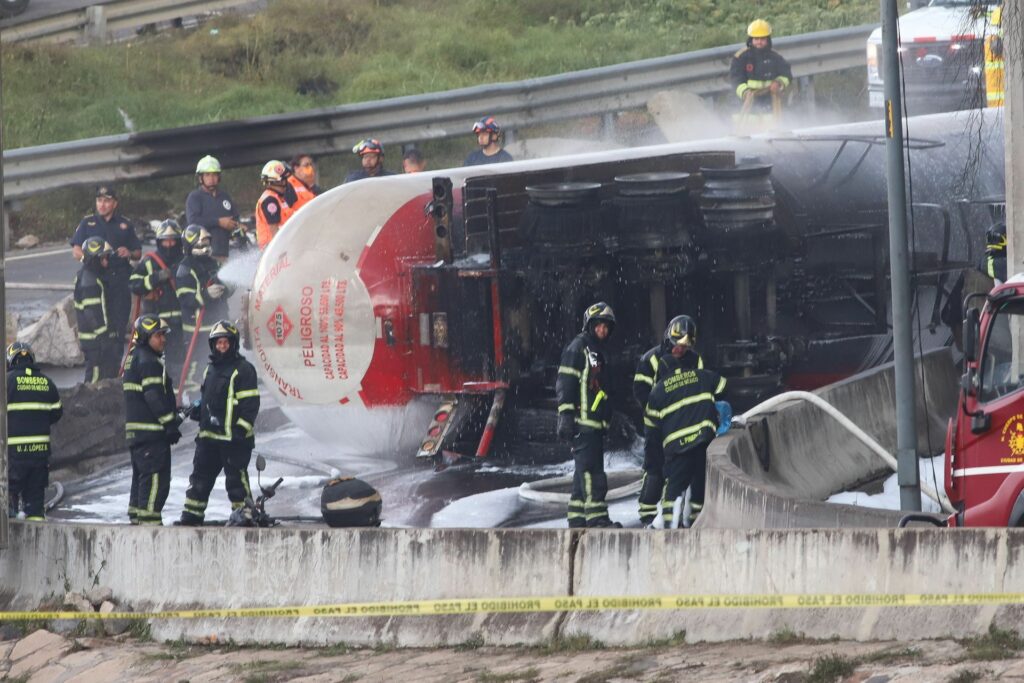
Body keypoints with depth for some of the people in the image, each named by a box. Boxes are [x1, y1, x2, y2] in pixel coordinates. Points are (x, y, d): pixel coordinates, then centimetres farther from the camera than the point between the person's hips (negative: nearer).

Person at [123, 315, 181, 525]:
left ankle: (136, 515, 19)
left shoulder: (134, 358, 19)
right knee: (156, 476, -10)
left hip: (135, 429, 11)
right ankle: (149, 517, -13)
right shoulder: (148, 361, -14)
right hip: (151, 429, -11)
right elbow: (155, 396, -19)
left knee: (141, 473, 16)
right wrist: (171, 423, -16)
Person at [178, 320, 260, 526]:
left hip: (233, 437, -8)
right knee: (201, 476, 8)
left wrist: (242, 428, -17)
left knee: (236, 477, -5)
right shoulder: (211, 369, 18)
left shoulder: (243, 369, -6)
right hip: (209, 434, 8)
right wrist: (198, 410, 10)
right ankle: (192, 515, 13)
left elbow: (250, 402, -11)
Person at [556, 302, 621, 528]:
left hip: (595, 423, 10)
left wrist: (607, 418, 27)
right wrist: (566, 415, -20)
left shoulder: (597, 352, 23)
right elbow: (565, 383, -14)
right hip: (581, 422, -10)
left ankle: (577, 518, 14)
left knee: (585, 470, 11)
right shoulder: (578, 348, -7)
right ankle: (596, 517, -19)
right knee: (591, 469, -14)